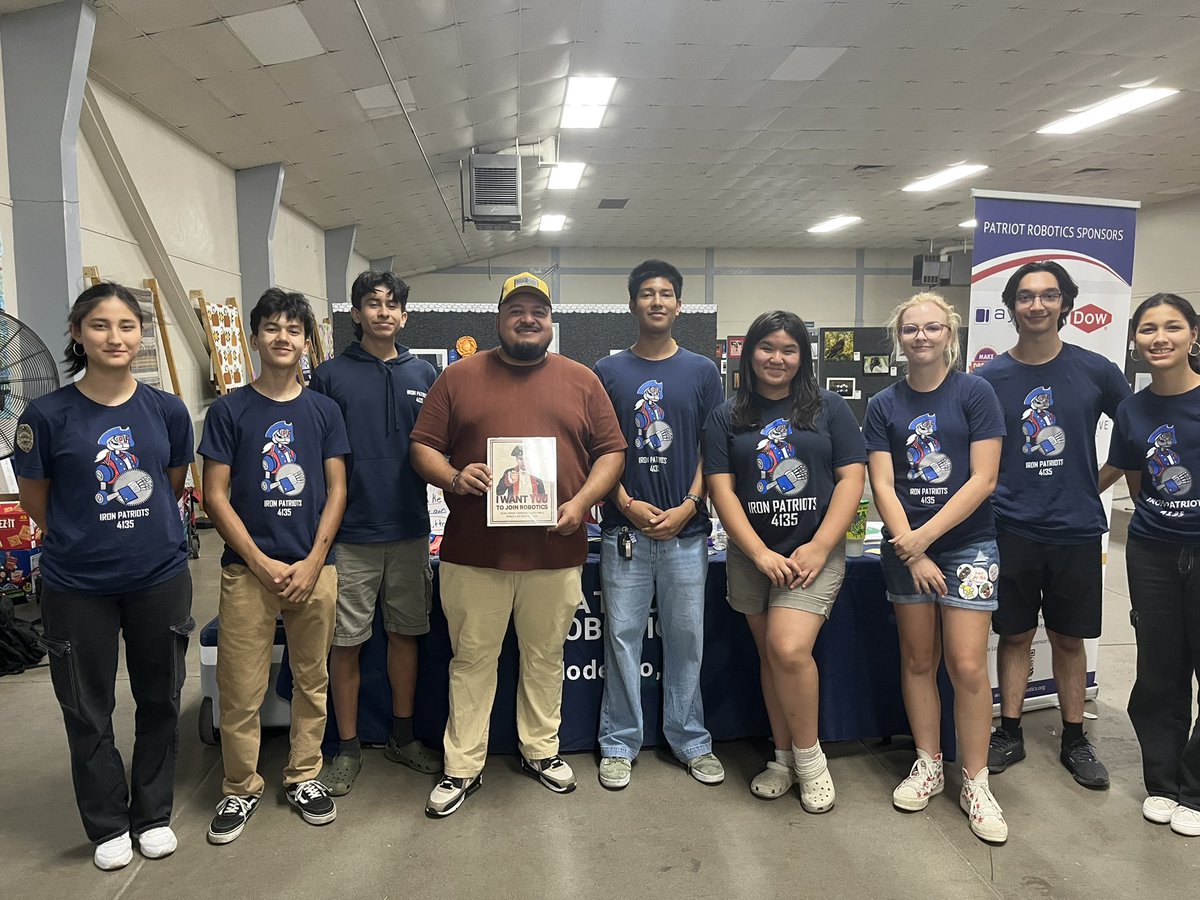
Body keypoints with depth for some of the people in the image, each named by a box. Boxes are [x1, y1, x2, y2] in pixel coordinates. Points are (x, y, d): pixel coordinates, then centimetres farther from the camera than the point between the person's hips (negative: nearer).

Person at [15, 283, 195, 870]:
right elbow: (36, 503, 1)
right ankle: (108, 826, 33)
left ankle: (153, 815, 34)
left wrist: (143, 535, 11)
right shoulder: (47, 415, -11)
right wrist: (85, 542, 9)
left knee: (160, 702, 14)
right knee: (88, 712, 13)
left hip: (160, 579, 2)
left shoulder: (168, 411, -5)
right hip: (78, 589, -2)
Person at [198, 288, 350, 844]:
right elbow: (215, 495, -3)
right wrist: (263, 563, -10)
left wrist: (313, 562, -7)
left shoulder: (324, 410, 5)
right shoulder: (229, 410, 0)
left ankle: (304, 776, 29)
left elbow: (337, 490, 4)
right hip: (248, 569, -1)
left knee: (312, 681, 11)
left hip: (314, 568, 2)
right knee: (240, 689, 4)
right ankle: (240, 788, 24)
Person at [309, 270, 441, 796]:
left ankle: (403, 737, 30)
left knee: (405, 633, 13)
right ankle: (348, 748, 23)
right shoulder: (330, 376, -2)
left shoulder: (423, 375, 7)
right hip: (351, 535, -3)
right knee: (346, 644, 6)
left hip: (410, 531, 3)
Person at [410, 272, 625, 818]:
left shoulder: (581, 381, 7)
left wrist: (582, 502, -8)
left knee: (546, 657, 15)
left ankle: (541, 750, 34)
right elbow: (423, 446, 5)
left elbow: (611, 451, 7)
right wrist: (453, 477, -15)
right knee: (472, 660, 9)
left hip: (556, 550, 1)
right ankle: (463, 767, 23)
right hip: (473, 550, -1)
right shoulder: (459, 377, 5)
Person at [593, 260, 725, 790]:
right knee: (622, 635, 5)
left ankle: (690, 741, 24)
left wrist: (687, 507, -7)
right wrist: (629, 505, -8)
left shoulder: (702, 371, 7)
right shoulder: (608, 372, 5)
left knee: (686, 637, 8)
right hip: (625, 527, 0)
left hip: (685, 528, 1)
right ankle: (619, 744, 19)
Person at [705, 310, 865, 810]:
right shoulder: (727, 417, 5)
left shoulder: (829, 409, 4)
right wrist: (761, 553, -11)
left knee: (789, 650, -17)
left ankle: (809, 757, 7)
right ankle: (783, 758, 27)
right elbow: (721, 489, -1)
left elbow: (851, 478, -1)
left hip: (814, 551, -2)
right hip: (751, 554, 2)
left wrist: (819, 547, -11)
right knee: (769, 655, 10)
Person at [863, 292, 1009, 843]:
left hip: (967, 543, -2)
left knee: (967, 665, -5)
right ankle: (928, 766, 26)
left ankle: (975, 782, 11)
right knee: (918, 660, 10)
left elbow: (983, 479, -9)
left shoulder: (975, 393, -3)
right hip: (904, 547, 3)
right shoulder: (884, 405, 4)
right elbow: (882, 485, -1)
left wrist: (924, 536, -13)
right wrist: (912, 555, -10)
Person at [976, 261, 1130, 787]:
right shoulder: (989, 379, -2)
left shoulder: (1095, 370, -1)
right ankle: (1009, 734, 23)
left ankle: (1074, 740, 27)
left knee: (1069, 639, 12)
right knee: (1015, 636, 10)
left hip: (1076, 529, 1)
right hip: (1012, 529, -1)